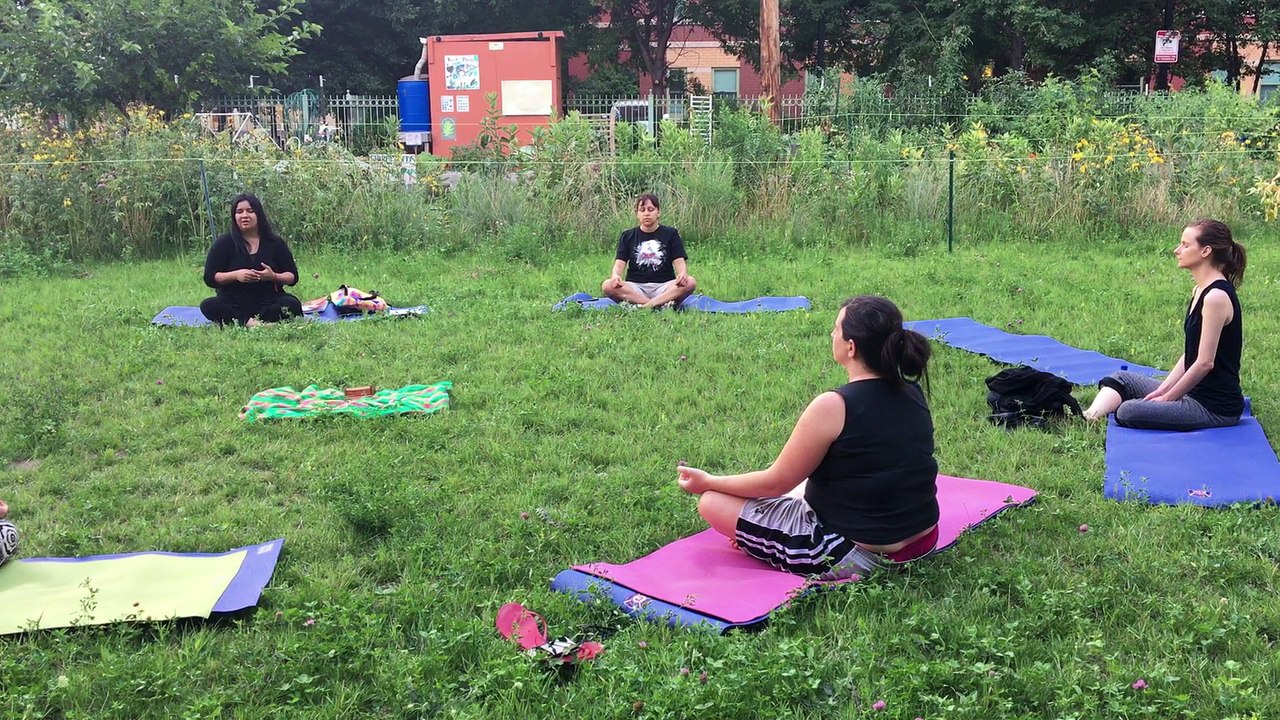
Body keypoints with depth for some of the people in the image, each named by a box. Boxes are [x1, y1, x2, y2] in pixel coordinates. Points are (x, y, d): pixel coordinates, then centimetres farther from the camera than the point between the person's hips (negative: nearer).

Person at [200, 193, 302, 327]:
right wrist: (235, 275, -17)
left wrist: (274, 276, -14)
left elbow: (293, 277, 8)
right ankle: (251, 323, -43)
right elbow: (209, 277, 1)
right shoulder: (224, 243, 5)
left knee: (293, 304, -31)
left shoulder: (275, 243, 7)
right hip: (234, 305, -1)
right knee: (208, 306, -30)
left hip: (269, 303, 1)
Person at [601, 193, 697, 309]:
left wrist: (683, 274, -24)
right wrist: (615, 275, -25)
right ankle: (662, 305, -35)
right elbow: (619, 263, 0)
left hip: (664, 287, -1)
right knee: (607, 286, -29)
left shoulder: (670, 234, 11)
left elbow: (680, 262, 1)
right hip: (635, 288, 1)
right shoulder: (627, 236, 12)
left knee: (690, 282, -29)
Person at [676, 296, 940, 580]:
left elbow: (777, 482, -13)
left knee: (713, 503, -4)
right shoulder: (913, 394, 0)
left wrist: (708, 482, 3)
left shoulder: (833, 406, -23)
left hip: (860, 555, -8)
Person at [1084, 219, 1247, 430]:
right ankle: (1092, 416, -10)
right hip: (1195, 391, 10)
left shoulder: (1216, 296, -21)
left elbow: (1205, 362, -21)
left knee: (1129, 412, -23)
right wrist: (1164, 389, 5)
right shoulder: (1200, 291, 9)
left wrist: (1168, 397, -13)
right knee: (1121, 379, 8)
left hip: (1216, 407, -10)